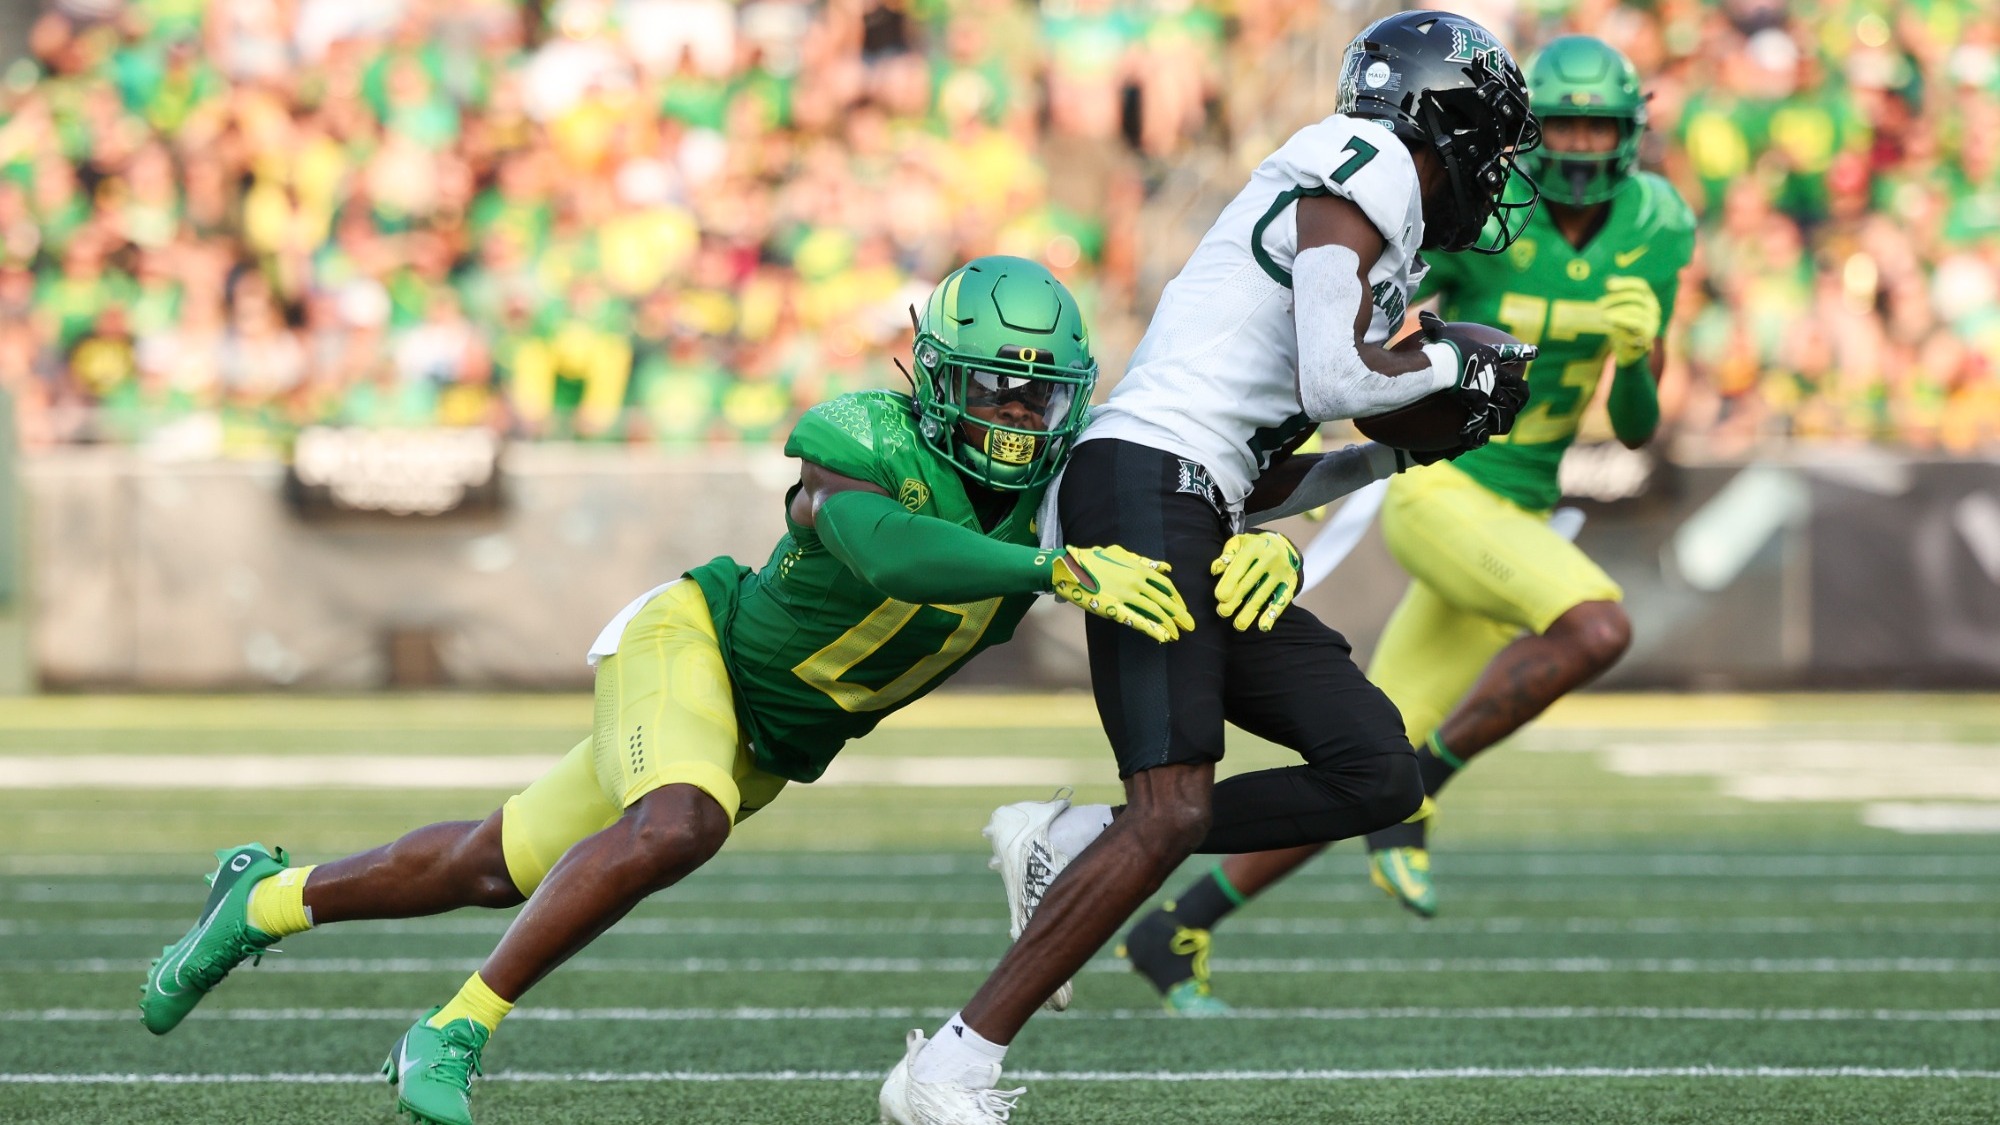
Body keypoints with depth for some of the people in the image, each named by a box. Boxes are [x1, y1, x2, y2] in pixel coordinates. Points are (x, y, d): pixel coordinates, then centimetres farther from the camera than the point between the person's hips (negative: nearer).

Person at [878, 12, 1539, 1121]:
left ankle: (1067, 844, 3)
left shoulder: (1353, 201, 26)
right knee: (1171, 815, -18)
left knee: (1379, 774, 3)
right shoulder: (1367, 167, -2)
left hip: (1205, 529, 10)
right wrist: (1449, 363, 2)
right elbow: (1336, 380, -14)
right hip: (1147, 487, -10)